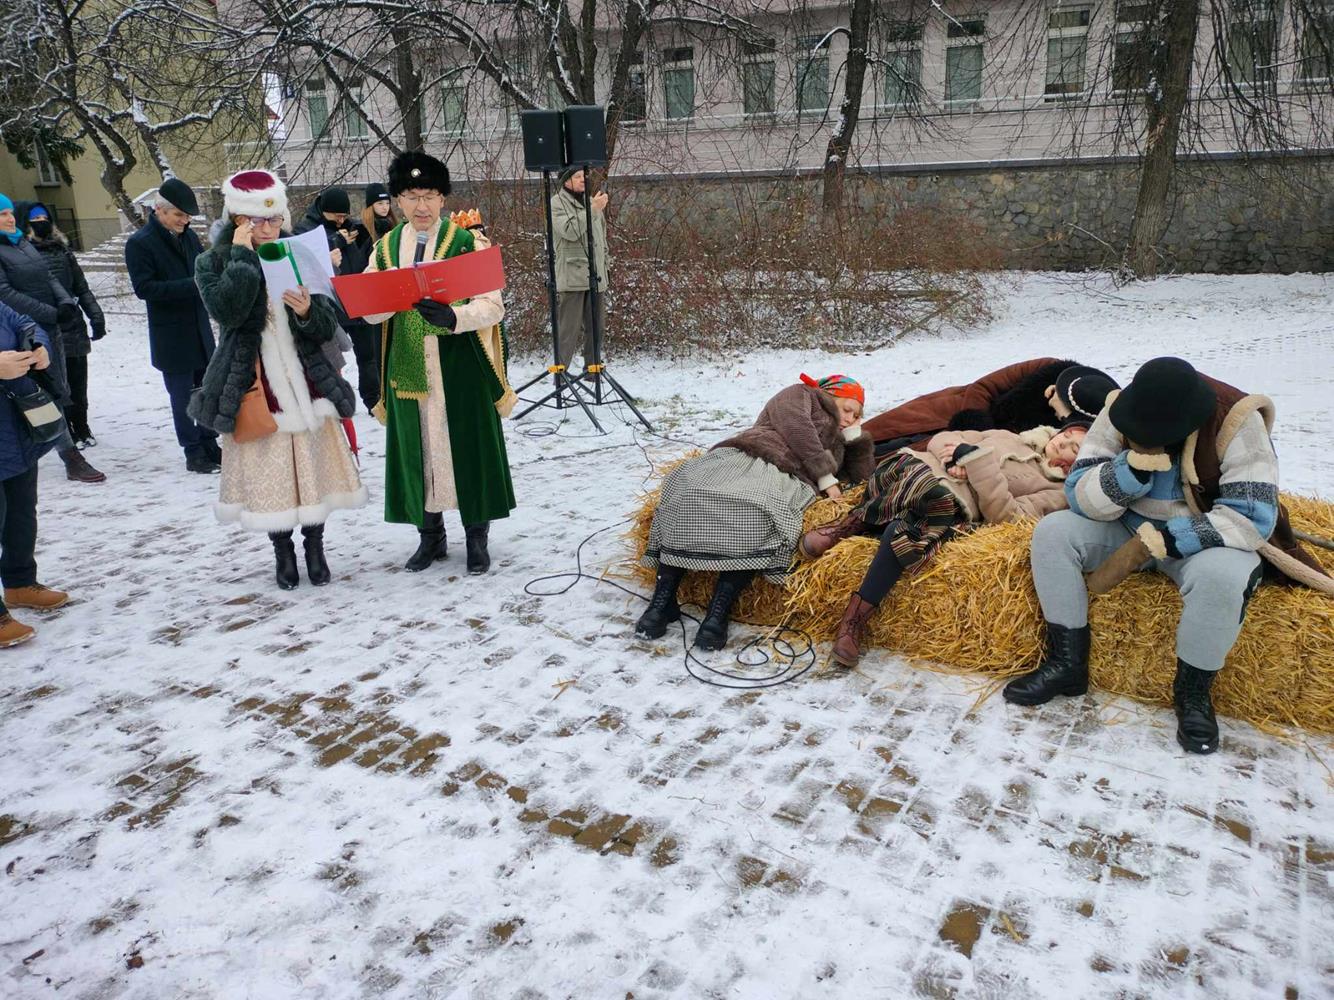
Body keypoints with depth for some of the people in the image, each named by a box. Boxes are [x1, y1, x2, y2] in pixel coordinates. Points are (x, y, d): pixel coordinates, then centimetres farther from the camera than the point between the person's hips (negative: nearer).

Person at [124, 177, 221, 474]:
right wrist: (191, 285, -24)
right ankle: (194, 454, 13)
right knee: (182, 397, 3)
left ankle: (210, 447, 24)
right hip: (171, 336, -6)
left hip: (200, 329, 6)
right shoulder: (139, 243, -10)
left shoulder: (188, 235, 7)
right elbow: (144, 287, -16)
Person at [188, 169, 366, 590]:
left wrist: (308, 311, -19)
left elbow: (327, 329, 3)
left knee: (314, 467, 4)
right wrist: (243, 255, -17)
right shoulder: (213, 263, 1)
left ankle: (315, 546, 20)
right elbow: (226, 310, -21)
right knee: (268, 473, 3)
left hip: (306, 381, 2)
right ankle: (282, 551, 20)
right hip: (254, 385, -2)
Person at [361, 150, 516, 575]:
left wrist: (453, 317, -30)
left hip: (461, 368, -3)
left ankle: (476, 536, 19)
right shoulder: (386, 247, 9)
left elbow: (492, 306, -11)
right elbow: (369, 309, 5)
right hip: (409, 369, 4)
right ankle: (430, 535, 25)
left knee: (468, 448, 3)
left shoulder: (468, 241, -3)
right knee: (418, 450, 10)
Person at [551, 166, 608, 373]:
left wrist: (604, 268, 20)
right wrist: (593, 209, -18)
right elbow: (569, 231, -18)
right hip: (572, 276, -6)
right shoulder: (557, 203, -2)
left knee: (595, 326, 10)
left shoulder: (592, 201, 17)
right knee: (569, 328, -8)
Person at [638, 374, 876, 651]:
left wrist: (855, 433, 29)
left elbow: (864, 473, 36)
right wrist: (826, 478, 2)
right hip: (741, 459, -3)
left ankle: (718, 612, -36)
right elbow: (794, 427, 5)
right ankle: (662, 601, -27)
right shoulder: (800, 395, 24)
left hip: (786, 479, 3)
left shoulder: (836, 443, 40)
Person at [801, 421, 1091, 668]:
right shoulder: (1007, 438, 31)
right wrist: (953, 459, 1)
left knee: (903, 532, -37)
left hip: (951, 512, -4)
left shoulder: (1056, 490, 15)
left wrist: (976, 458, -8)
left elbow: (1006, 514, -4)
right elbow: (942, 439, 23)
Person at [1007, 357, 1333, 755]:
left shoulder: (1236, 422, -22)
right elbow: (1078, 494, -16)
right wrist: (1131, 469, -35)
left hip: (1204, 539, -3)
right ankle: (1067, 663, -11)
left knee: (1221, 575, -38)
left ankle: (1193, 692, -13)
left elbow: (1254, 516, -26)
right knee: (1052, 533, -19)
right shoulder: (1120, 414, -13)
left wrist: (1167, 540, -32)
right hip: (1132, 528, 4)